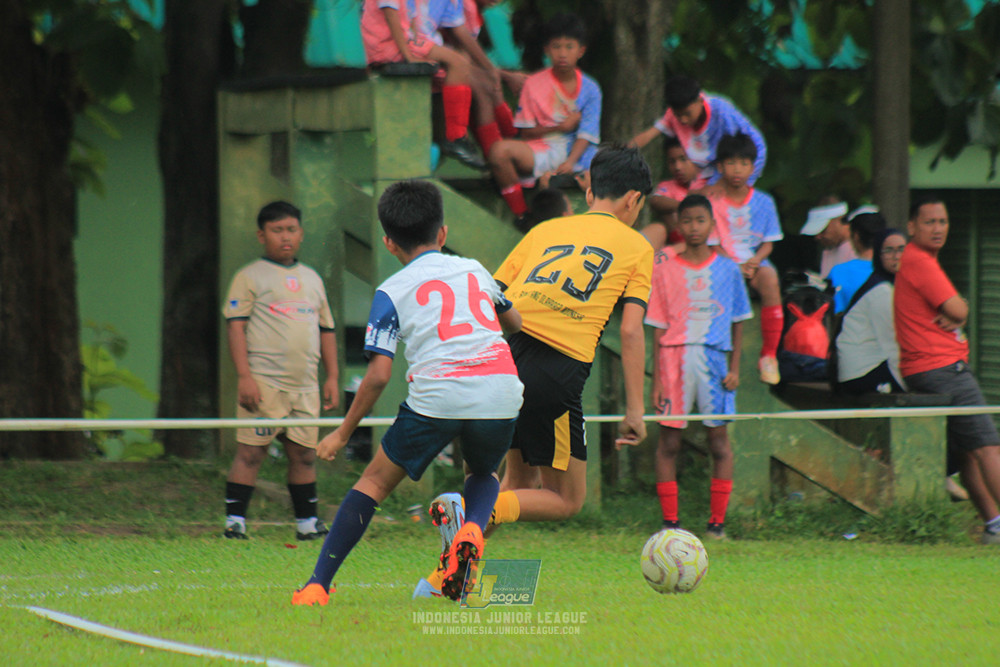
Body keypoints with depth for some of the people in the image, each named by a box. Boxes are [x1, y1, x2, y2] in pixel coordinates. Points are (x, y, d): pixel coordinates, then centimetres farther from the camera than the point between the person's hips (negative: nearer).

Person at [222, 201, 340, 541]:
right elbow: (236, 325, -5)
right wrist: (244, 376, -14)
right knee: (250, 452, -8)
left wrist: (332, 377, 14)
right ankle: (235, 521, -6)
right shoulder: (250, 277, 2)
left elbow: (326, 330, 22)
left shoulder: (312, 279, 19)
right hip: (264, 382, -5)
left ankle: (307, 521, 13)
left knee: (304, 453, 6)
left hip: (305, 385, 5)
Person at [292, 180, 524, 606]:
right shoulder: (475, 270, 21)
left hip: (437, 394, -3)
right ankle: (471, 529, -3)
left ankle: (318, 585, 8)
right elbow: (516, 324, 37)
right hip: (501, 392, 3)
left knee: (375, 482, 13)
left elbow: (378, 375, 3)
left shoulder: (392, 292, 10)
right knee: (483, 473, 31)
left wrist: (343, 434, 13)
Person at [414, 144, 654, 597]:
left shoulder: (545, 231, 23)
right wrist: (634, 411, 2)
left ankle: (446, 577, 12)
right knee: (566, 501, 10)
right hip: (557, 369, -5)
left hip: (500, 354, 5)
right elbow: (630, 330, 1)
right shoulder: (636, 248, 12)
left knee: (519, 482, 24)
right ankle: (469, 510, -16)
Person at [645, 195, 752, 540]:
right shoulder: (664, 269, 6)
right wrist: (657, 379, 0)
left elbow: (737, 321, 13)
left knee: (719, 440, -2)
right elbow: (658, 327, 5)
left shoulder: (727, 269, 8)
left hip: (715, 357, 0)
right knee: (668, 440, -2)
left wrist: (734, 368, 3)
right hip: (675, 356, 0)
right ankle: (670, 521, 2)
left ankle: (717, 521, 3)